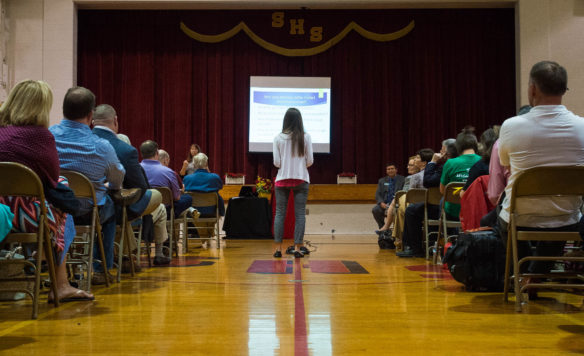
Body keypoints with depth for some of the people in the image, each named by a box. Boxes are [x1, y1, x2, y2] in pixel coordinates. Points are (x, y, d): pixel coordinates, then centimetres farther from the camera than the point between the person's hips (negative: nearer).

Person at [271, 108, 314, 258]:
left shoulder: (278, 138, -2)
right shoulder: (306, 137, -3)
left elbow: (276, 163, -3)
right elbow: (310, 161, -2)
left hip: (282, 179, 1)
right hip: (301, 179, -1)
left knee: (280, 213, 6)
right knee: (300, 214, 3)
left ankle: (278, 248, 5)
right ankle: (297, 248, 1)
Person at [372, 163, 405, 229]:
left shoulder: (402, 180, 7)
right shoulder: (382, 181, 18)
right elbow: (377, 194, 10)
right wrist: (381, 203, -12)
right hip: (384, 203, 3)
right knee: (375, 210, -26)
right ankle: (382, 228, -8)